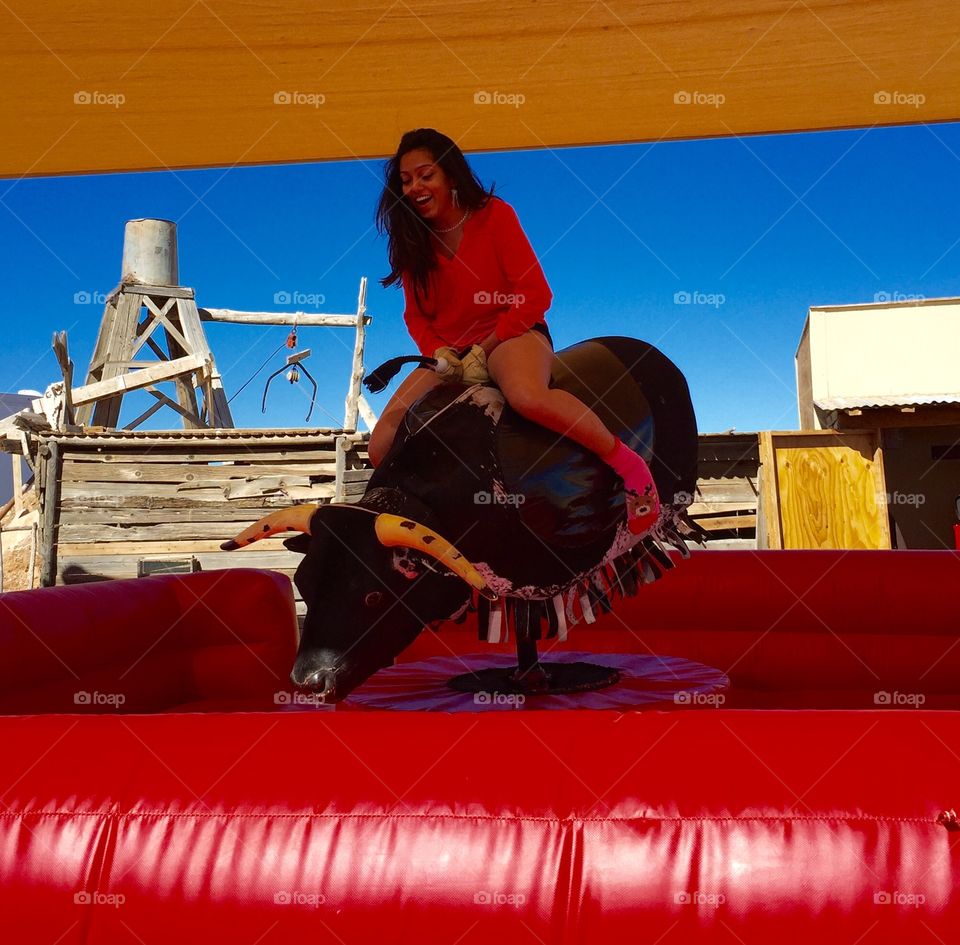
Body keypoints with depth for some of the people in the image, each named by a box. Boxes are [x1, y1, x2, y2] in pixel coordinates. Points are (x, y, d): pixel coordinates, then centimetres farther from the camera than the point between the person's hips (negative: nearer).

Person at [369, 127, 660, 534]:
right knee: (383, 445, -10)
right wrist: (439, 354, -10)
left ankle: (627, 463, -23)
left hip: (511, 335, -5)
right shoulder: (412, 240, 7)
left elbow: (536, 294, -11)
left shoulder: (494, 214, -5)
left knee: (529, 397, -40)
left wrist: (482, 351, -14)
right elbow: (416, 314, 11)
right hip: (448, 354, 5)